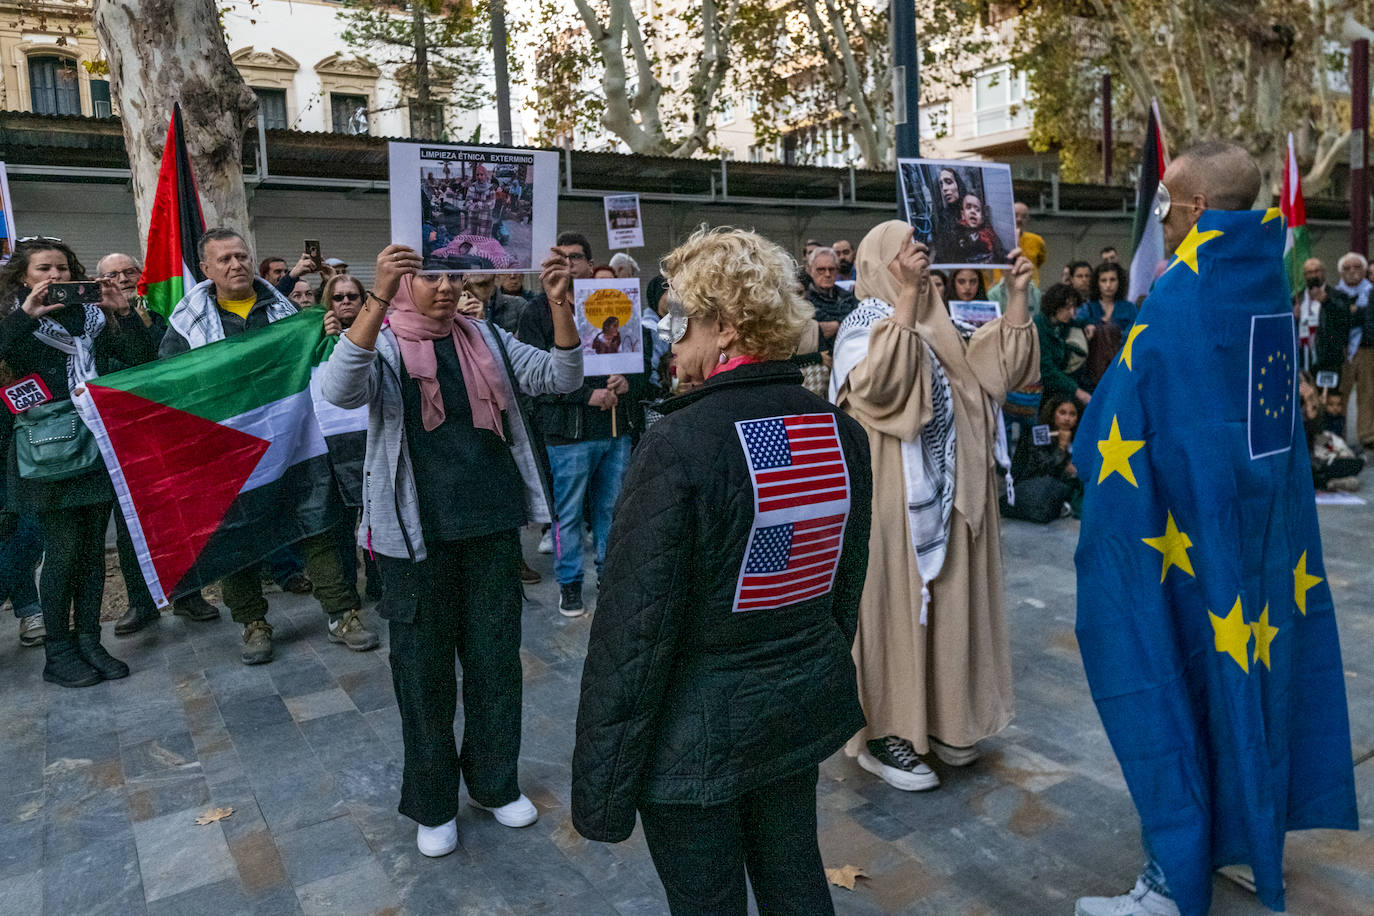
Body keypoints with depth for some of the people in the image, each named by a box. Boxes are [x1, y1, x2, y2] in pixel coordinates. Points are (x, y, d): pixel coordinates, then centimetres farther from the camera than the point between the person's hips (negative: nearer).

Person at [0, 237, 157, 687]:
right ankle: (58, 652, 6)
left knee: (93, 547, 5)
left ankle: (88, 641, 14)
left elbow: (141, 359, 4)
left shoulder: (93, 316, 13)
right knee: (63, 548, -6)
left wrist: (125, 312, -7)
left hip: (96, 447, 3)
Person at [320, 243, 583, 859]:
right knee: (424, 668, 9)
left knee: (496, 658, 13)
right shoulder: (384, 343, -5)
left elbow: (561, 378, -2)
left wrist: (560, 304, -17)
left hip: (493, 523, 4)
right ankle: (431, 802, 29)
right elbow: (342, 391, -27)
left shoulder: (486, 339, 7)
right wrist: (379, 297, -36)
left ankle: (494, 782, 34)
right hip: (418, 532, -3)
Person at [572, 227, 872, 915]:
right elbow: (847, 585, 7)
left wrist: (601, 786, -11)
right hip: (805, 704, 6)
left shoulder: (678, 444, -24)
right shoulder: (841, 431, -4)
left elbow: (634, 627, -21)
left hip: (698, 732, -6)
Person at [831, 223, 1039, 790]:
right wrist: (906, 298, -27)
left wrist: (1017, 294, 3)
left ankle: (938, 717, 29)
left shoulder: (937, 325, 14)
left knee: (946, 601, 13)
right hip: (895, 493, -8)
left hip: (949, 488, 8)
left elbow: (998, 367, 10)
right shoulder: (863, 326, -8)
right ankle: (881, 733, 12)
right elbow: (876, 384, -28)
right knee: (893, 601, -1)